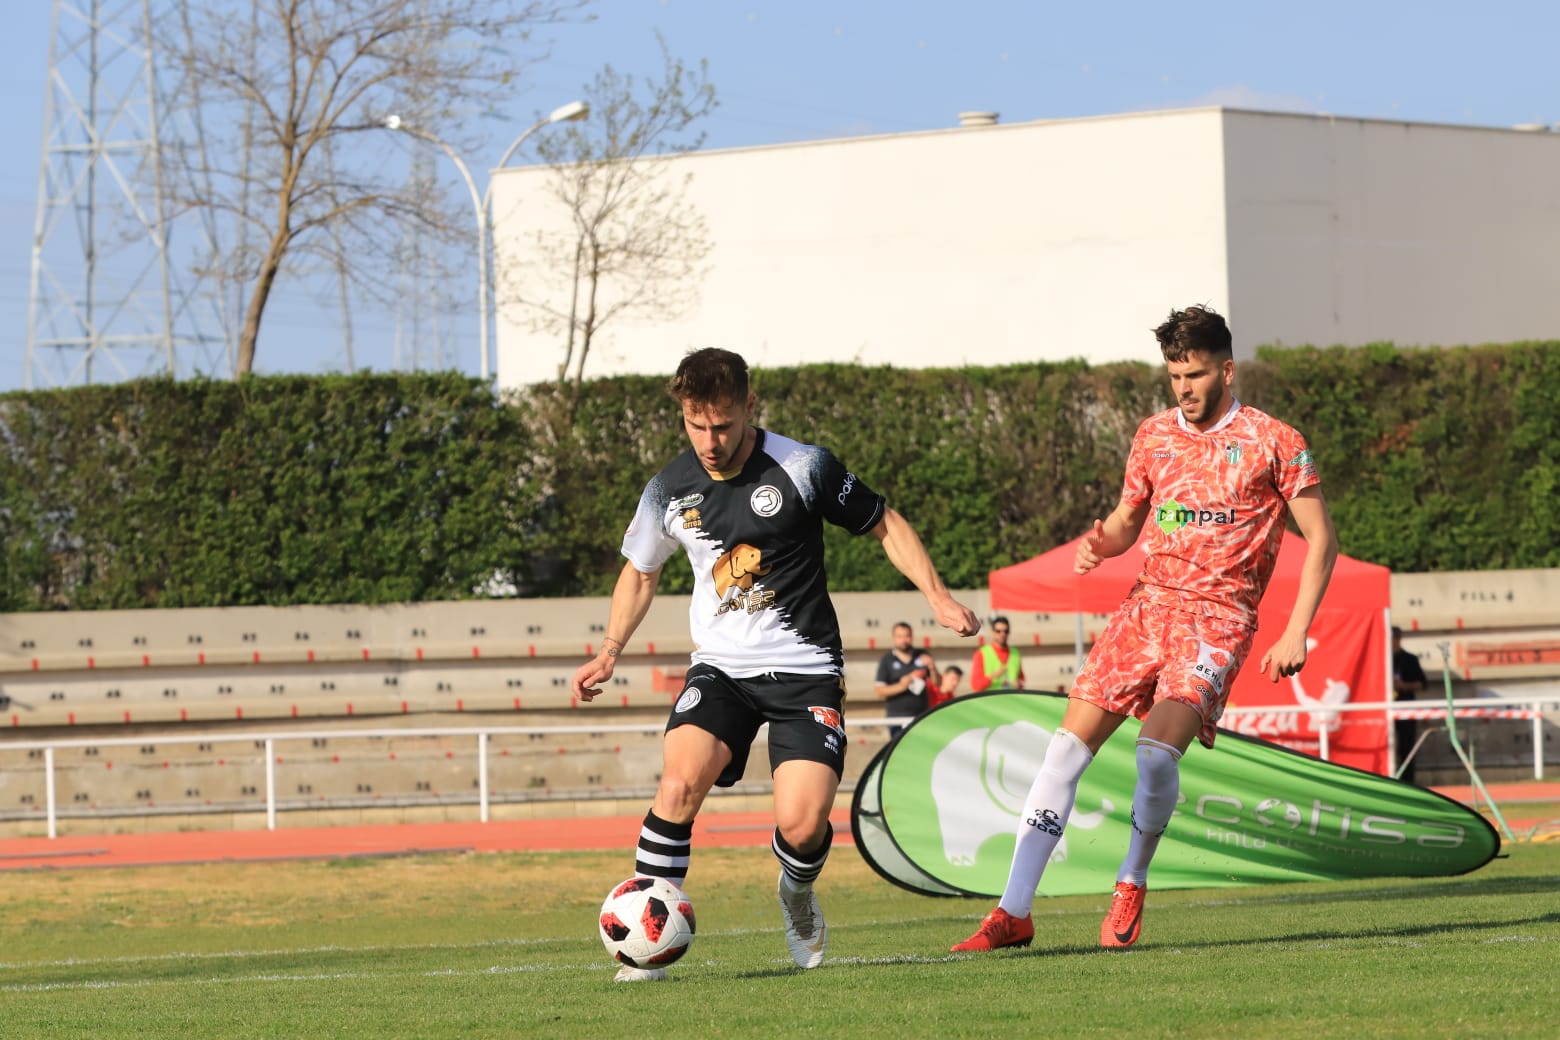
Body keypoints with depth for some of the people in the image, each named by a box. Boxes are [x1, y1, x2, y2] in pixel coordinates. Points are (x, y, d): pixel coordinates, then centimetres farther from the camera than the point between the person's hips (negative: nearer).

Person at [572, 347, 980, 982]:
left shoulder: (803, 469, -10)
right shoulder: (670, 490, 0)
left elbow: (885, 525, 4)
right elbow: (641, 571, 20)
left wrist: (938, 597, -5)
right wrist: (610, 652, 8)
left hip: (804, 669, -2)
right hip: (719, 668, 2)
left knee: (803, 823, -16)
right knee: (680, 781, -26)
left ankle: (797, 895, 21)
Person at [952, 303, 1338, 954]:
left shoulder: (1273, 442, -2)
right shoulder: (1154, 436, 13)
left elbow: (1320, 539, 0)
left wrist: (1295, 634, -7)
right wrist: (1100, 546, -1)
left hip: (1218, 616, -5)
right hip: (1148, 603, 5)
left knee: (1157, 748, -25)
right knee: (1068, 743, -7)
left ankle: (1131, 884, 0)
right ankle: (1013, 913, -4)